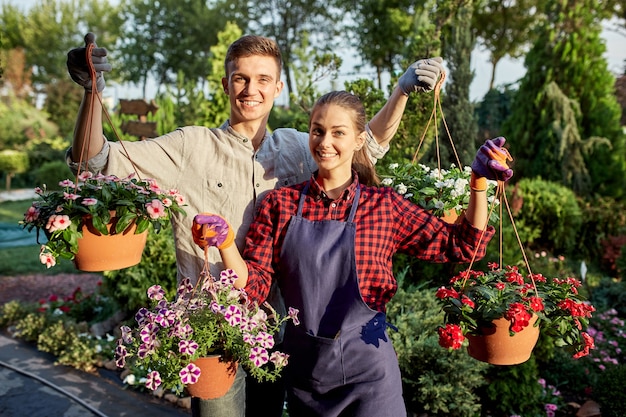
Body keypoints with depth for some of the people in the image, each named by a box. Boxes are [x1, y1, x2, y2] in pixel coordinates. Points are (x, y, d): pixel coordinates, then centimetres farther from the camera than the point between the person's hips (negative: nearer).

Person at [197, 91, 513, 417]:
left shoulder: (384, 204, -5)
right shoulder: (280, 203, -2)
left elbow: (463, 246, -4)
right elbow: (254, 286, -3)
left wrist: (479, 182, -14)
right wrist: (224, 243, -19)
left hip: (366, 370, -1)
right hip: (302, 368, 2)